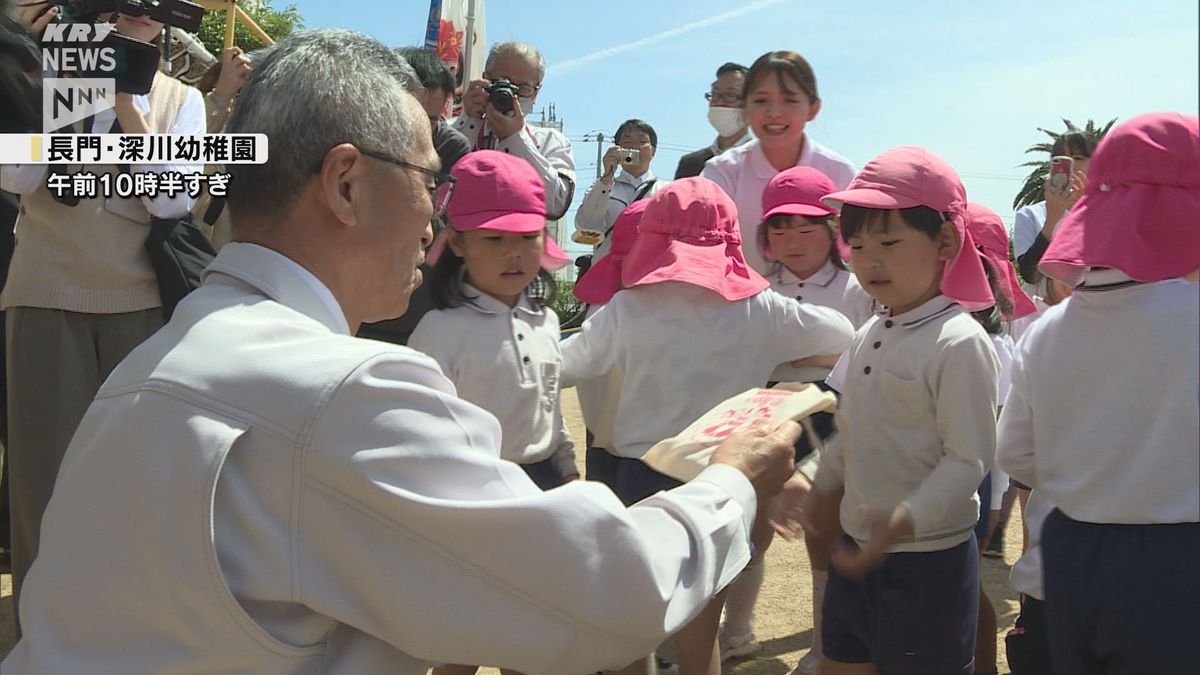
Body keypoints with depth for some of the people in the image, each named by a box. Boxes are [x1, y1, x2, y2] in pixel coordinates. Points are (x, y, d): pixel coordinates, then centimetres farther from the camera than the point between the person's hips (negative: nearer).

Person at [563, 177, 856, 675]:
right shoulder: (759, 310, -6)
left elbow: (560, 368, 1)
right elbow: (844, 334, 6)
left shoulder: (625, 308, -9)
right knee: (699, 630, 17)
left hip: (635, 475, 0)